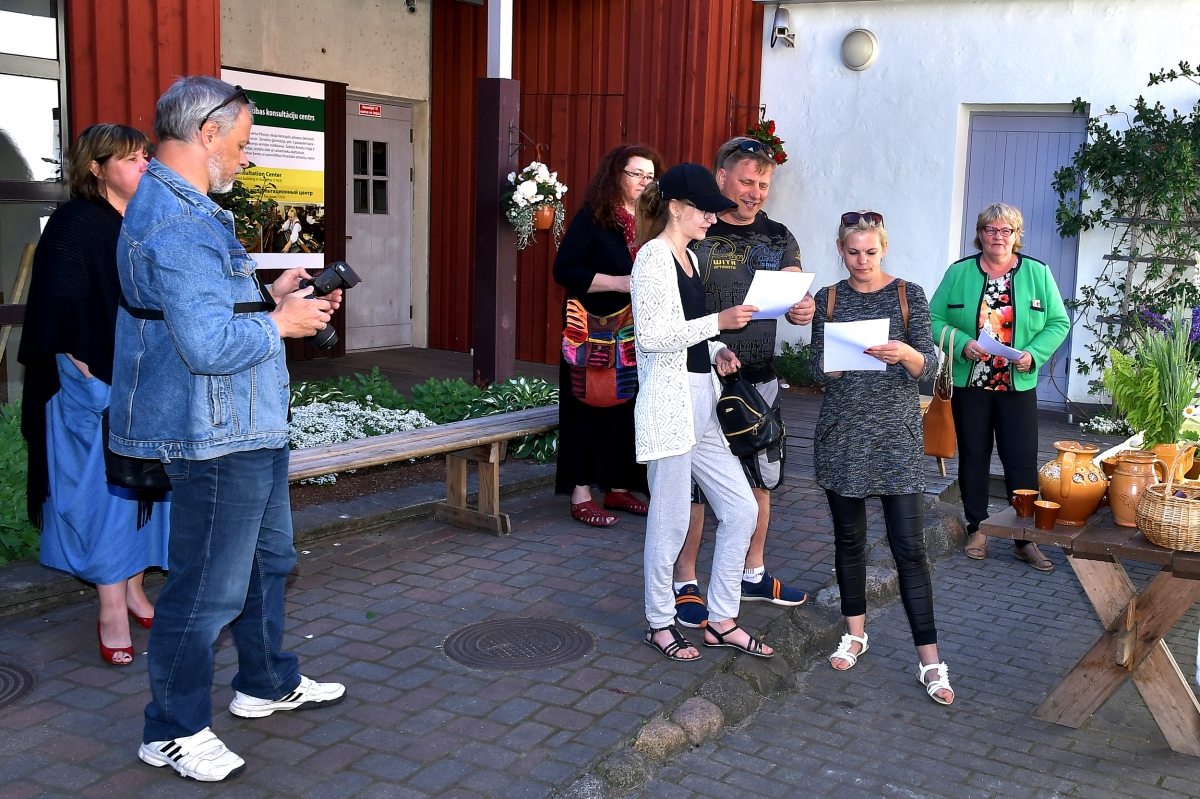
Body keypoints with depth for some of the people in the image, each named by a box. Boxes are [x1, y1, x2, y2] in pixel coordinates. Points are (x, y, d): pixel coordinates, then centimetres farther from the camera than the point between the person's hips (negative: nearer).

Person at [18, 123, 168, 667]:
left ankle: (132, 591, 23)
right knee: (105, 489, -4)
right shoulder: (75, 225, -9)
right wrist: (87, 369, -18)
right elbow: (60, 310, -14)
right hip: (95, 384, -7)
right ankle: (112, 612, 3)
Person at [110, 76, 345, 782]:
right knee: (209, 587, 1)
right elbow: (209, 344, -30)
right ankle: (173, 732, 18)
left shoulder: (187, 209, 14)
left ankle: (268, 683, 41)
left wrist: (267, 297, 10)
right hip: (216, 438, -11)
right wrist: (280, 323, -14)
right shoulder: (180, 223, -22)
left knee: (267, 559, 23)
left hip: (248, 430, 11)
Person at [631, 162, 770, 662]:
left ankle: (721, 620, 21)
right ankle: (660, 623, 19)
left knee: (742, 509, 9)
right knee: (671, 521, 1)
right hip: (669, 404, -9)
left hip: (703, 404, 9)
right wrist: (719, 322, -19)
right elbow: (650, 335, -19)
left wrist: (717, 351, 6)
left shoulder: (689, 258, 17)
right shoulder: (653, 257, -11)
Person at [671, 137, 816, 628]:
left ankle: (753, 575, 31)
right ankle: (685, 583, 14)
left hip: (760, 379, 6)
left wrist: (803, 311, -19)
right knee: (693, 485, 0)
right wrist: (717, 334, -26)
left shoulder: (779, 239, 9)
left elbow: (795, 301, 5)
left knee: (759, 480, 15)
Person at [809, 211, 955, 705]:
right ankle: (855, 633, 28)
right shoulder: (828, 299, 6)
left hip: (897, 432, -2)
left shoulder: (908, 295, 1)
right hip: (842, 431, 2)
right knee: (848, 537, 10)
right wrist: (838, 360, -17)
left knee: (909, 546, -6)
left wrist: (905, 354, -25)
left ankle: (930, 661, -1)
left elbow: (931, 364, -4)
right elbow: (817, 371, 4)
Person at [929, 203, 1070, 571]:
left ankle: (1025, 539, 8)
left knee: (1022, 461, -1)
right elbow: (934, 319, -1)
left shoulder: (1038, 273, 2)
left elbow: (1059, 323, 2)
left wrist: (1034, 354, -14)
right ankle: (976, 529, 22)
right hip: (969, 383, 0)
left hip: (1018, 385, 0)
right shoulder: (958, 273, 2)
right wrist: (962, 344, -17)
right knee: (973, 456, 8)